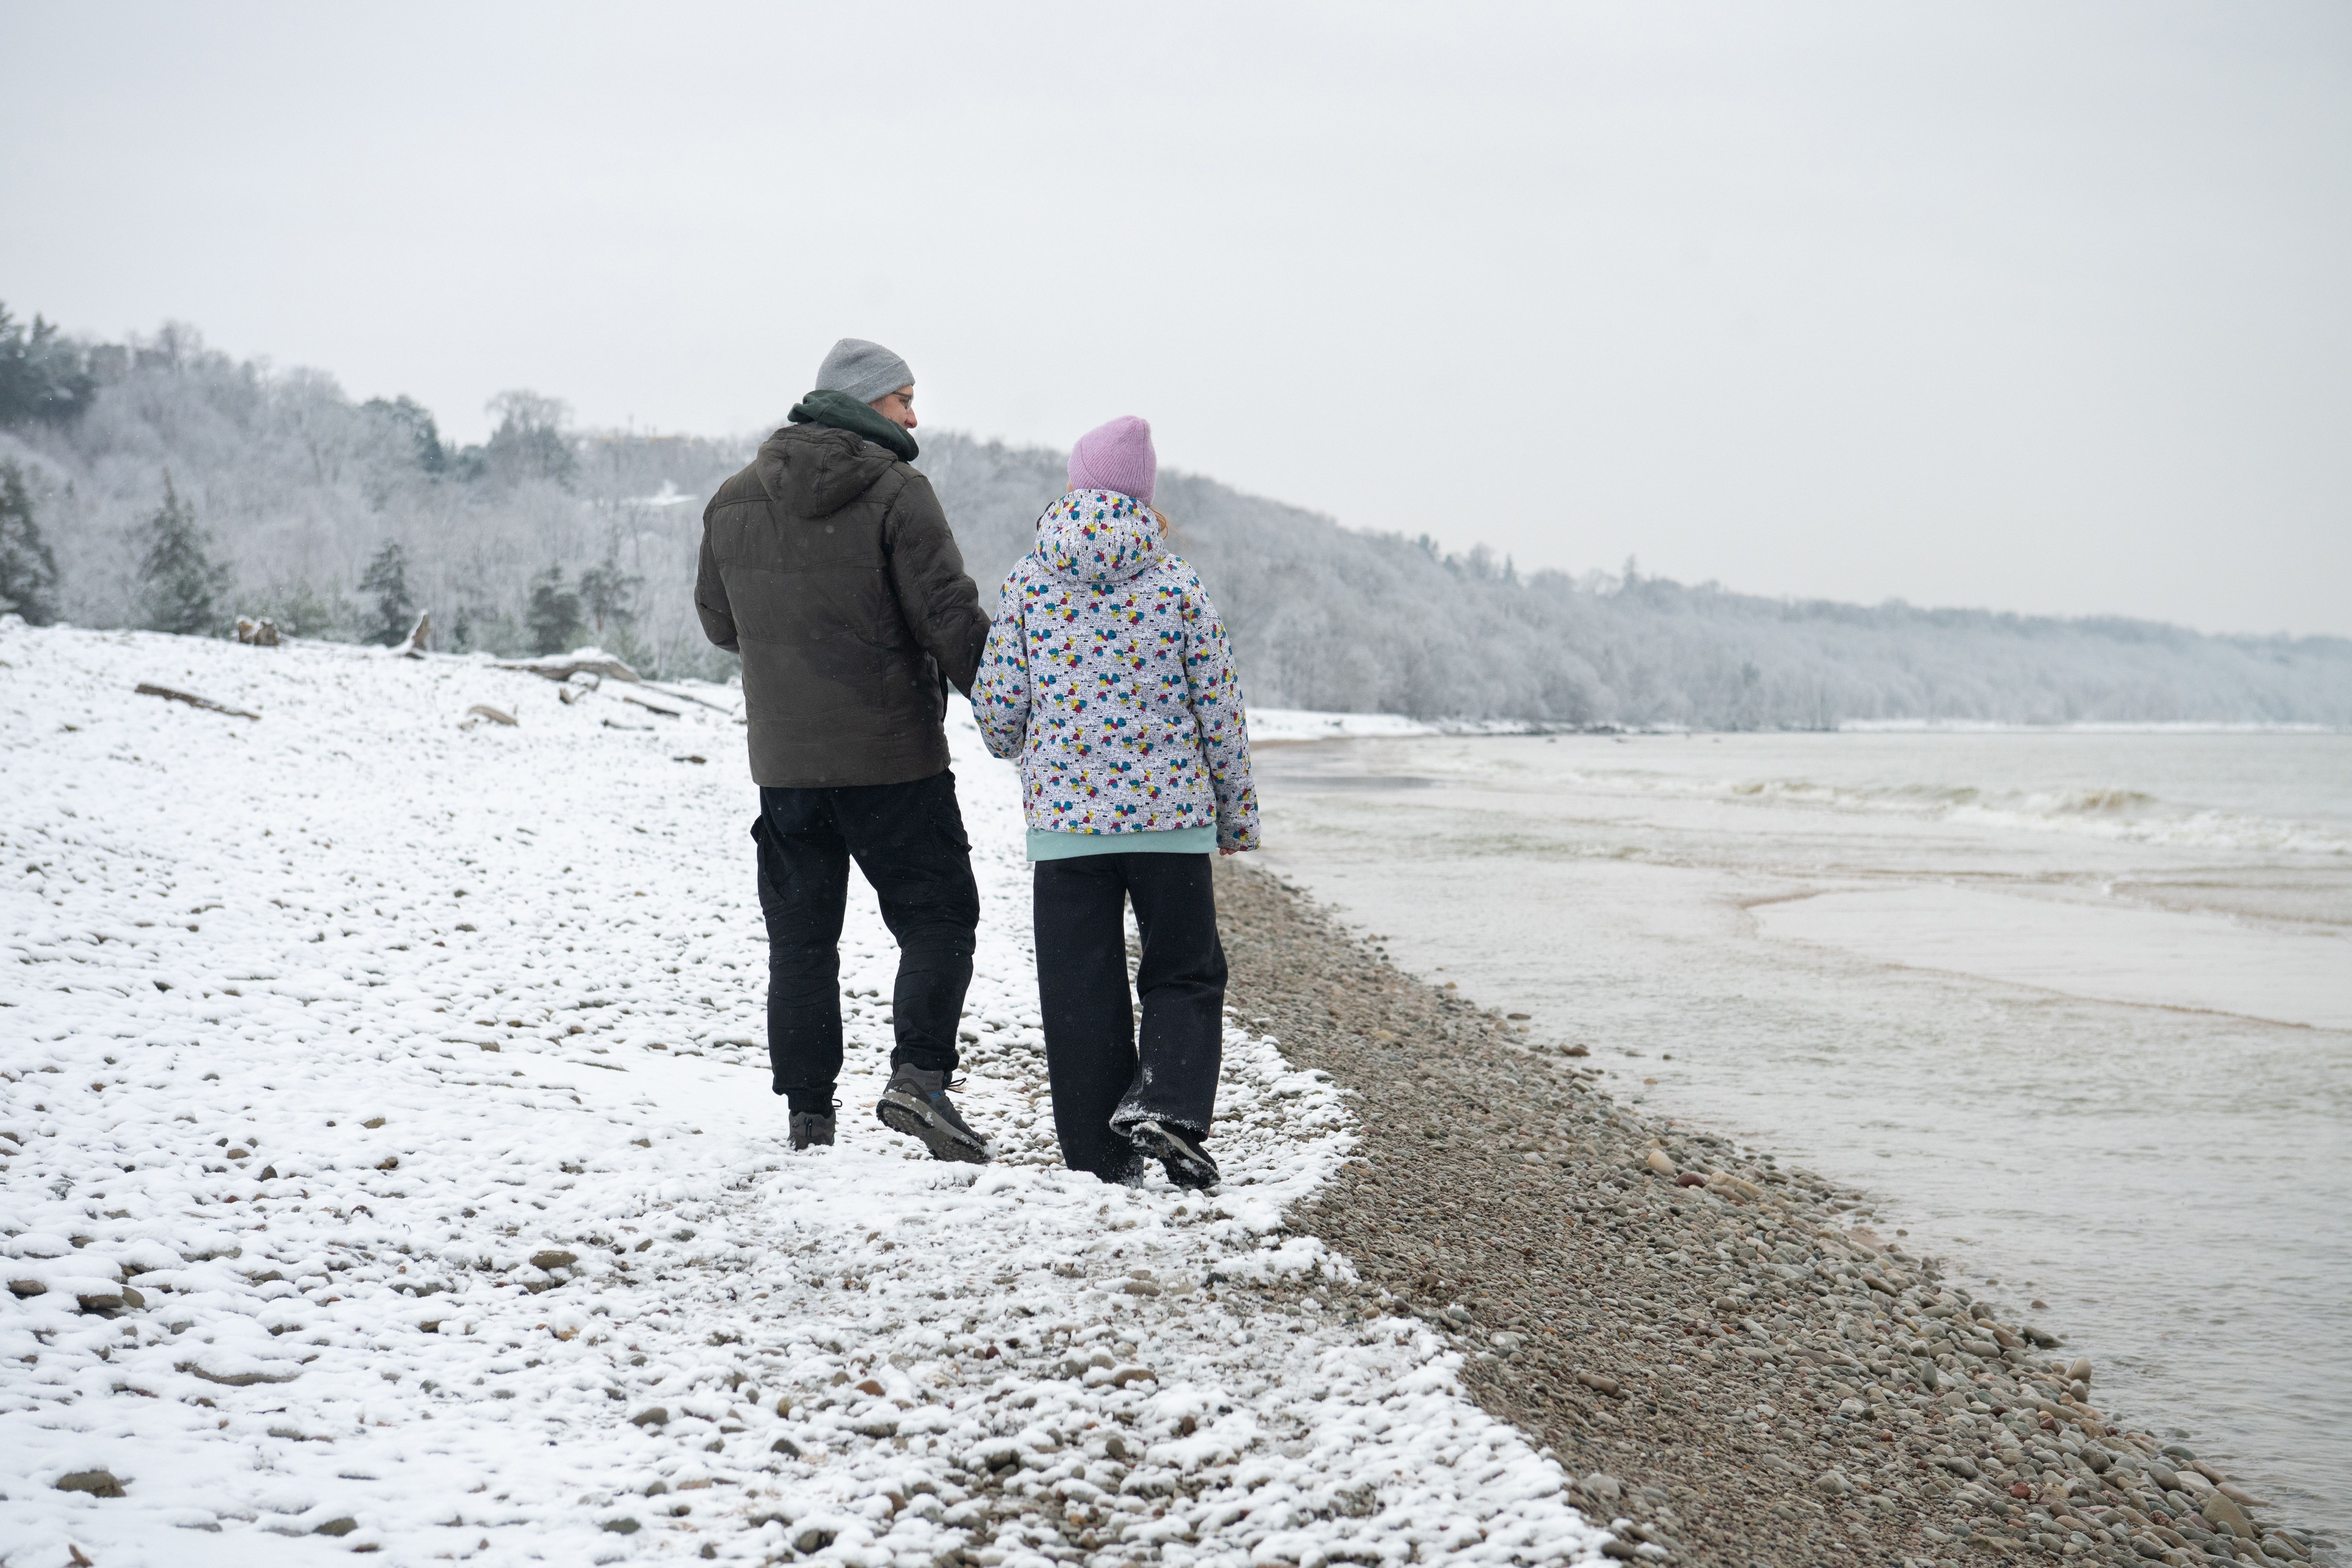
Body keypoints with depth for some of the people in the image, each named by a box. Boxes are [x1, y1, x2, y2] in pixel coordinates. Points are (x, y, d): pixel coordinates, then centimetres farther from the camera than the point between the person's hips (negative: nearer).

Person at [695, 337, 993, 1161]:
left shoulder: (734, 501, 8)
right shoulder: (896, 494, -10)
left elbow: (718, 621, 17)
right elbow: (951, 616, -13)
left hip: (783, 762, 5)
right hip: (893, 755, -5)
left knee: (801, 936, 11)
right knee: (938, 916, 6)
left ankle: (808, 1115, 10)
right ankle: (919, 1074, -11)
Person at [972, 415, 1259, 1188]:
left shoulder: (1028, 581, 0)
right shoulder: (1174, 580, -3)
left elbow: (997, 706, 2)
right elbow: (1219, 706, 0)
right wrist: (1236, 812, 11)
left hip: (1064, 815, 1)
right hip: (1170, 812, -1)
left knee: (1080, 987, 8)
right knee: (1185, 973, 11)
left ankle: (1099, 1153, 10)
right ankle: (1164, 1107, -11)